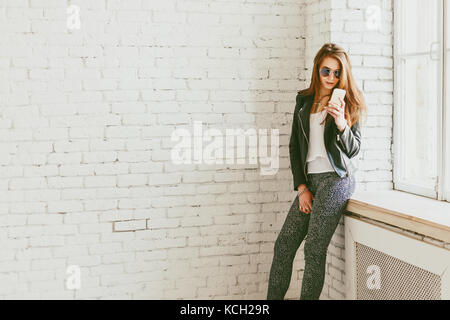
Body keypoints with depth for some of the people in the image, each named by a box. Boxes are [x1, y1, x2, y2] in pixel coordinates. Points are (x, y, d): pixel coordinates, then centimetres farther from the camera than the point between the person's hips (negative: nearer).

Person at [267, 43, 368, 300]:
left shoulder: (350, 103, 2)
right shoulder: (304, 100, 13)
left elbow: (353, 150, 0)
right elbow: (295, 146, 13)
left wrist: (341, 123, -20)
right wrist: (301, 187, 5)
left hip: (335, 179, -5)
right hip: (309, 180, 5)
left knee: (314, 250, -8)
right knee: (284, 246, 3)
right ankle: (273, 298, 14)